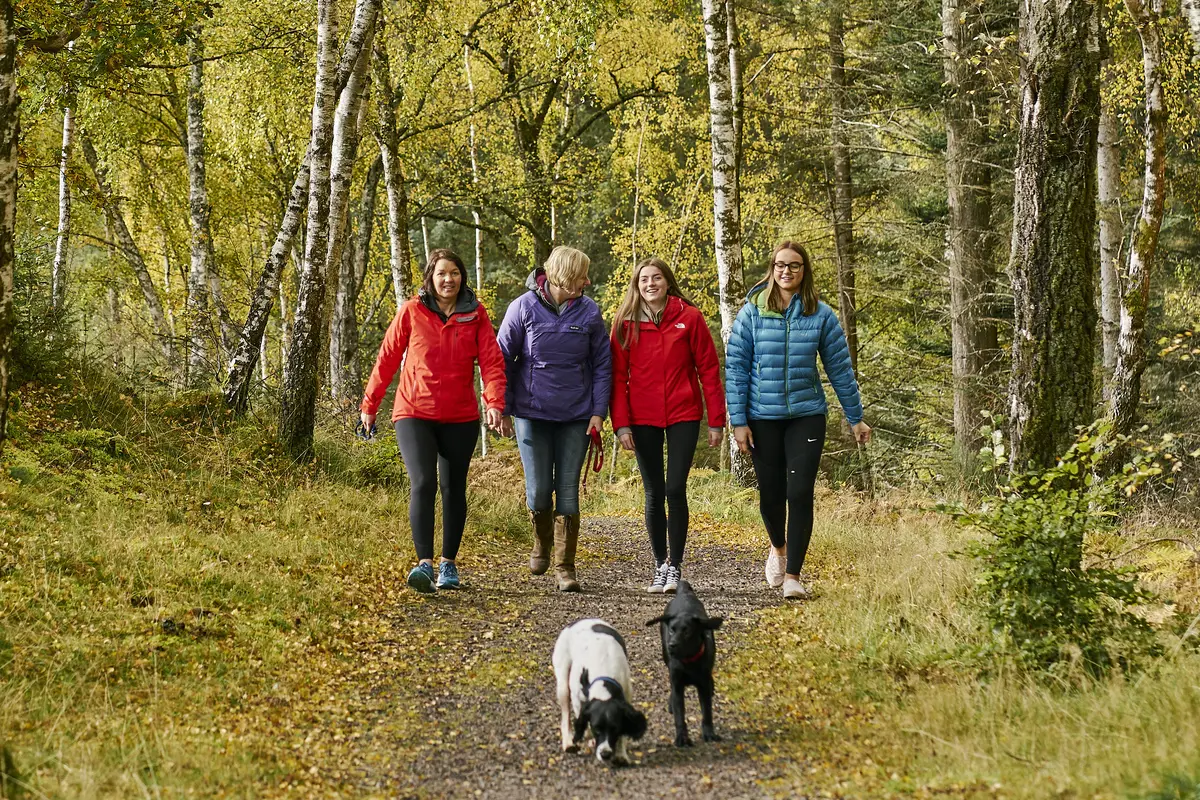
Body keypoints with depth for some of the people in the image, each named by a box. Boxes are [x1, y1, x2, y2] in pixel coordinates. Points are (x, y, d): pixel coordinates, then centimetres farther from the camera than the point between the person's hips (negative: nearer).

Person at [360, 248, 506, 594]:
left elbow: (491, 361, -5)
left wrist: (494, 402, -20)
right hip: (414, 414, -2)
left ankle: (448, 564, 22)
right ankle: (424, 563, -23)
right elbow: (387, 359, 5)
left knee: (454, 489, 10)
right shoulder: (411, 312, -2)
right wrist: (369, 405, 8)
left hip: (460, 418, 2)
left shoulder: (476, 315, 1)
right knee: (422, 484, -17)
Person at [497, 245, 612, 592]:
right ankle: (542, 542, 27)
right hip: (532, 414, -1)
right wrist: (501, 408, -3)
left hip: (575, 417, 1)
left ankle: (565, 566, 9)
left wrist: (598, 411, -2)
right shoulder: (524, 308, -5)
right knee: (538, 490, -3)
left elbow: (602, 365, 6)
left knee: (568, 491, 1)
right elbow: (503, 358, 1)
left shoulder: (589, 312, 0)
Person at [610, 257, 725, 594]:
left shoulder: (689, 317, -1)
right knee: (654, 493, 6)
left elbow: (709, 369, 1)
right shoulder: (625, 323, 3)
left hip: (683, 415, -2)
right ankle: (660, 565, 16)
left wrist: (717, 420, -1)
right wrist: (621, 423, -5)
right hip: (643, 419, 2)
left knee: (675, 490, -8)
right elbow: (617, 376, 3)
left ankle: (676, 566, 2)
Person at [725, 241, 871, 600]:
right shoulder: (752, 312, -2)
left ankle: (793, 575, -2)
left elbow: (839, 367, 6)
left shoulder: (820, 315, 0)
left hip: (807, 415, 0)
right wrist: (738, 420, -7)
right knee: (771, 492, 8)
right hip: (763, 416, 0)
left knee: (800, 493, -9)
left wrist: (855, 418, 8)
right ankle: (778, 547, 39)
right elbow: (735, 367, -2)